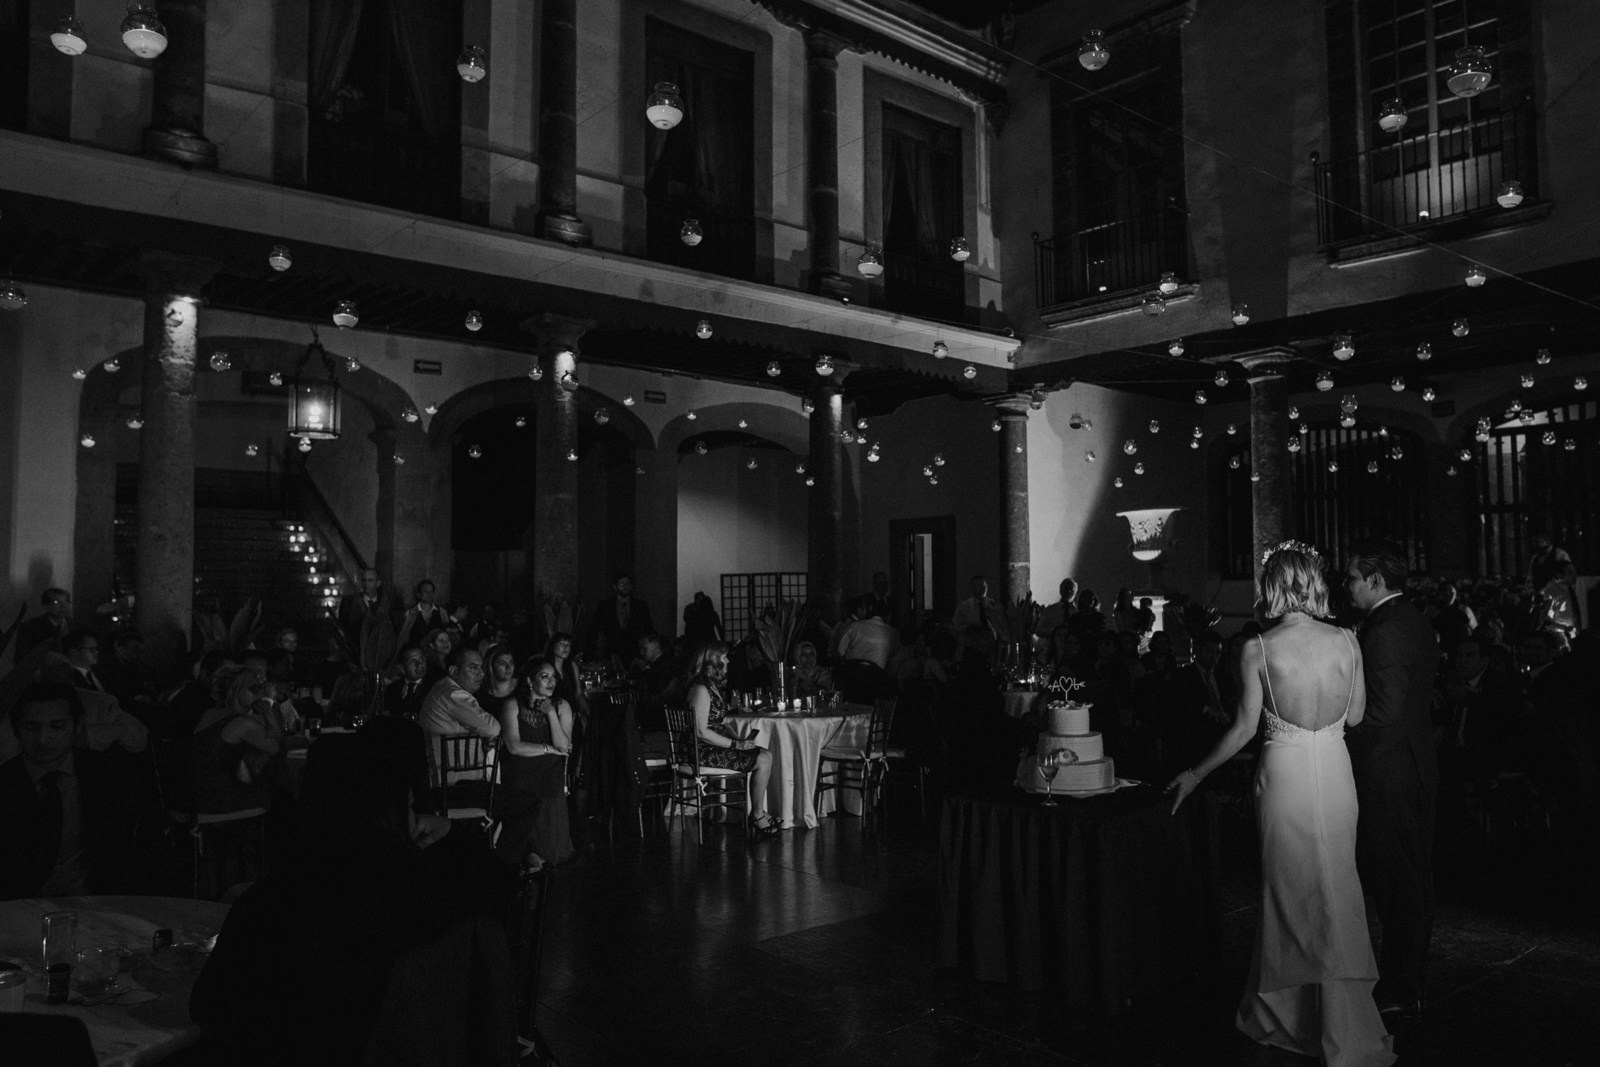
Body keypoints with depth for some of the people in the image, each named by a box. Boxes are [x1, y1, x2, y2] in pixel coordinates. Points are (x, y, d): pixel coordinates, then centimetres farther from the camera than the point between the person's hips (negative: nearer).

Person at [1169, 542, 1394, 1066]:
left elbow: (1245, 728, -9)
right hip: (1335, 772, 3)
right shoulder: (1345, 641, -4)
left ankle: (1284, 1015, 28)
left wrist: (1195, 775, 2)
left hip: (1284, 774, -3)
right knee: (1336, 890, 15)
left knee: (1288, 891, 12)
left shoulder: (1259, 649, -12)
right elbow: (1355, 715, 3)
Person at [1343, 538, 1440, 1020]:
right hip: (1419, 767, 10)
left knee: (1396, 881, 0)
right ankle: (1411, 979, 30)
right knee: (1416, 877, 17)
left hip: (1388, 774, -10)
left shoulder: (1383, 631, -21)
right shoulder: (1417, 623, 9)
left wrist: (1345, 744, -11)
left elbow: (1384, 713, -26)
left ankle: (1399, 991, 11)